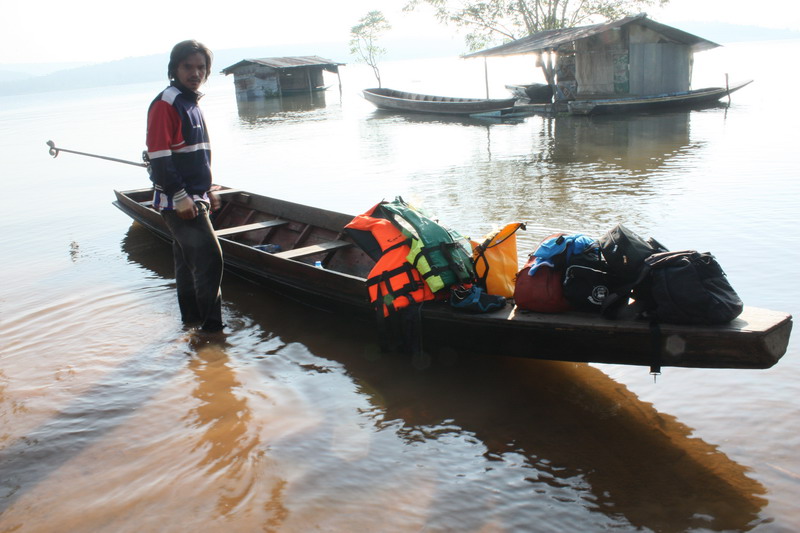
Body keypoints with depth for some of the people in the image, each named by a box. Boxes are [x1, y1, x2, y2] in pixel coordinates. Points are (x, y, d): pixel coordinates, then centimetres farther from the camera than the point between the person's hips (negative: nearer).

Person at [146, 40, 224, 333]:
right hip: (178, 201, -9)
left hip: (193, 198, 9)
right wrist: (180, 197, -21)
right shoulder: (165, 104, -12)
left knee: (188, 262, 16)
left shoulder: (192, 103, 17)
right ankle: (211, 325, -5)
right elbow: (159, 157, -18)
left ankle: (192, 320, 26)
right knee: (209, 256, -12)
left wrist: (207, 191, 23)